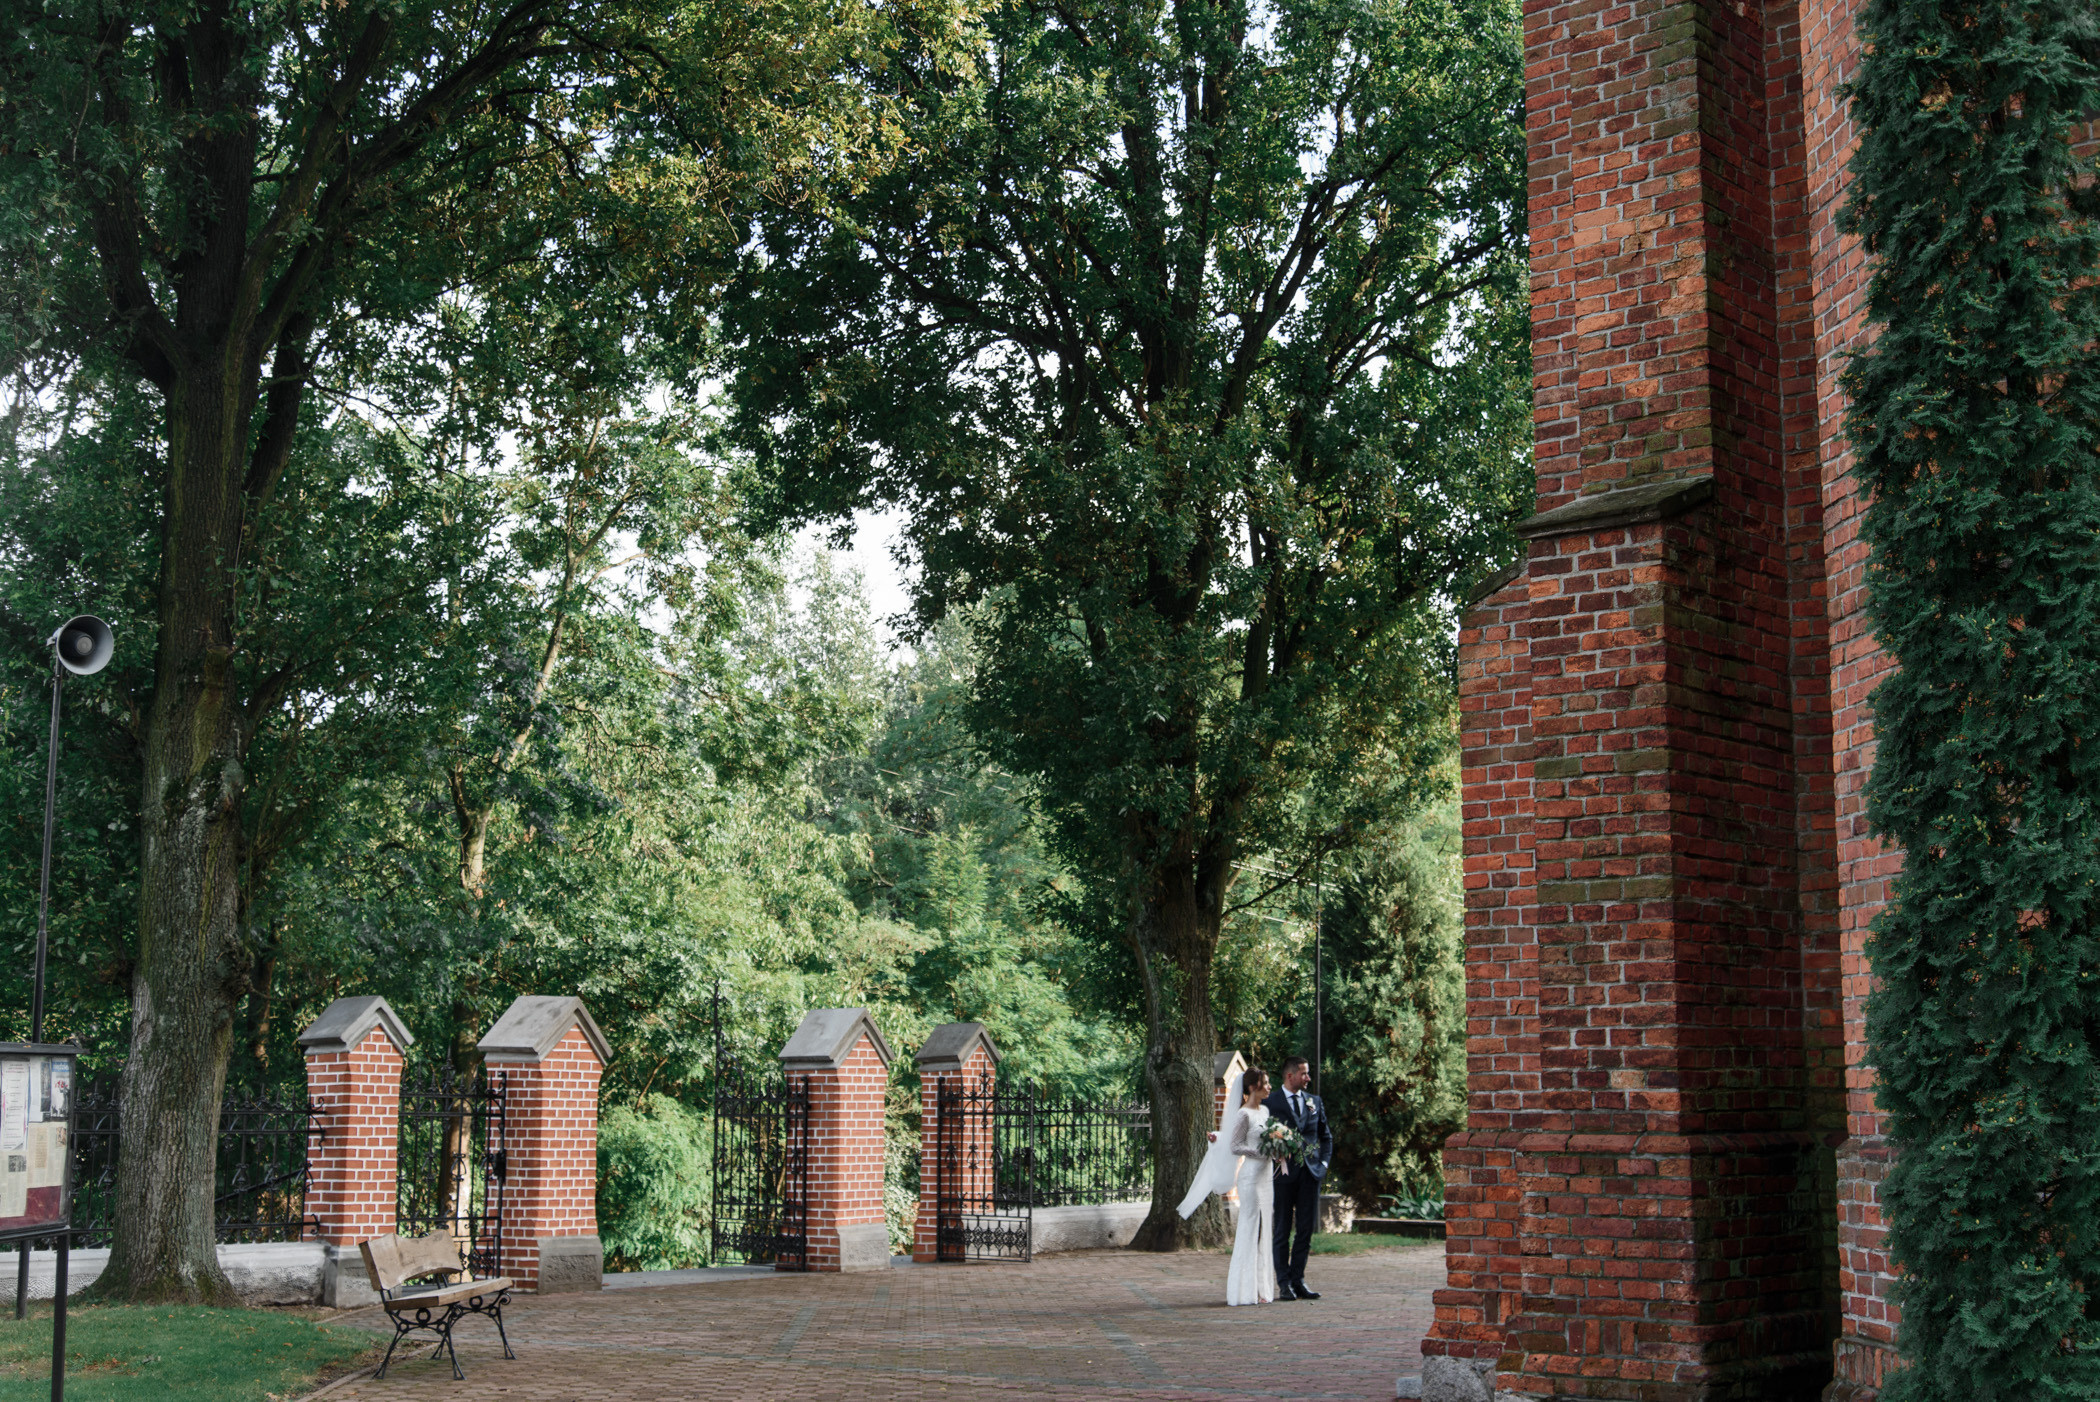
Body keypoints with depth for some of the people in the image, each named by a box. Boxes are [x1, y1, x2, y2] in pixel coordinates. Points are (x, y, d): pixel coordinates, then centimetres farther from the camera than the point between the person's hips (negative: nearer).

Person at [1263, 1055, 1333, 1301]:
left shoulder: (1314, 1101, 12)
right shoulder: (1270, 1103, -3)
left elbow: (1326, 1136, 19)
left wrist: (1324, 1163, 7)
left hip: (1311, 1173, 4)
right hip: (1283, 1174, -4)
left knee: (1306, 1230, 6)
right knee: (1282, 1231, 1)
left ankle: (1298, 1281, 13)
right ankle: (1284, 1284, 6)